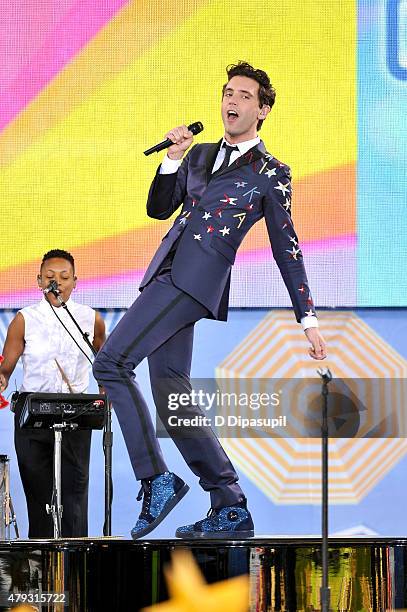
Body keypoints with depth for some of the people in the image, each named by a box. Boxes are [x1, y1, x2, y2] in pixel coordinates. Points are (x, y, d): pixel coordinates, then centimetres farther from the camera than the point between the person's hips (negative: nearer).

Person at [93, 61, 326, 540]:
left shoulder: (270, 174, 4)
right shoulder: (199, 156, 21)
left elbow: (287, 250, 6)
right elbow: (159, 209, 17)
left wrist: (308, 320, 5)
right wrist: (172, 159, 2)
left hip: (195, 283, -7)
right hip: (167, 278, 7)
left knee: (111, 363, -19)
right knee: (171, 396, 5)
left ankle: (156, 479, -16)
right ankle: (231, 511, 10)